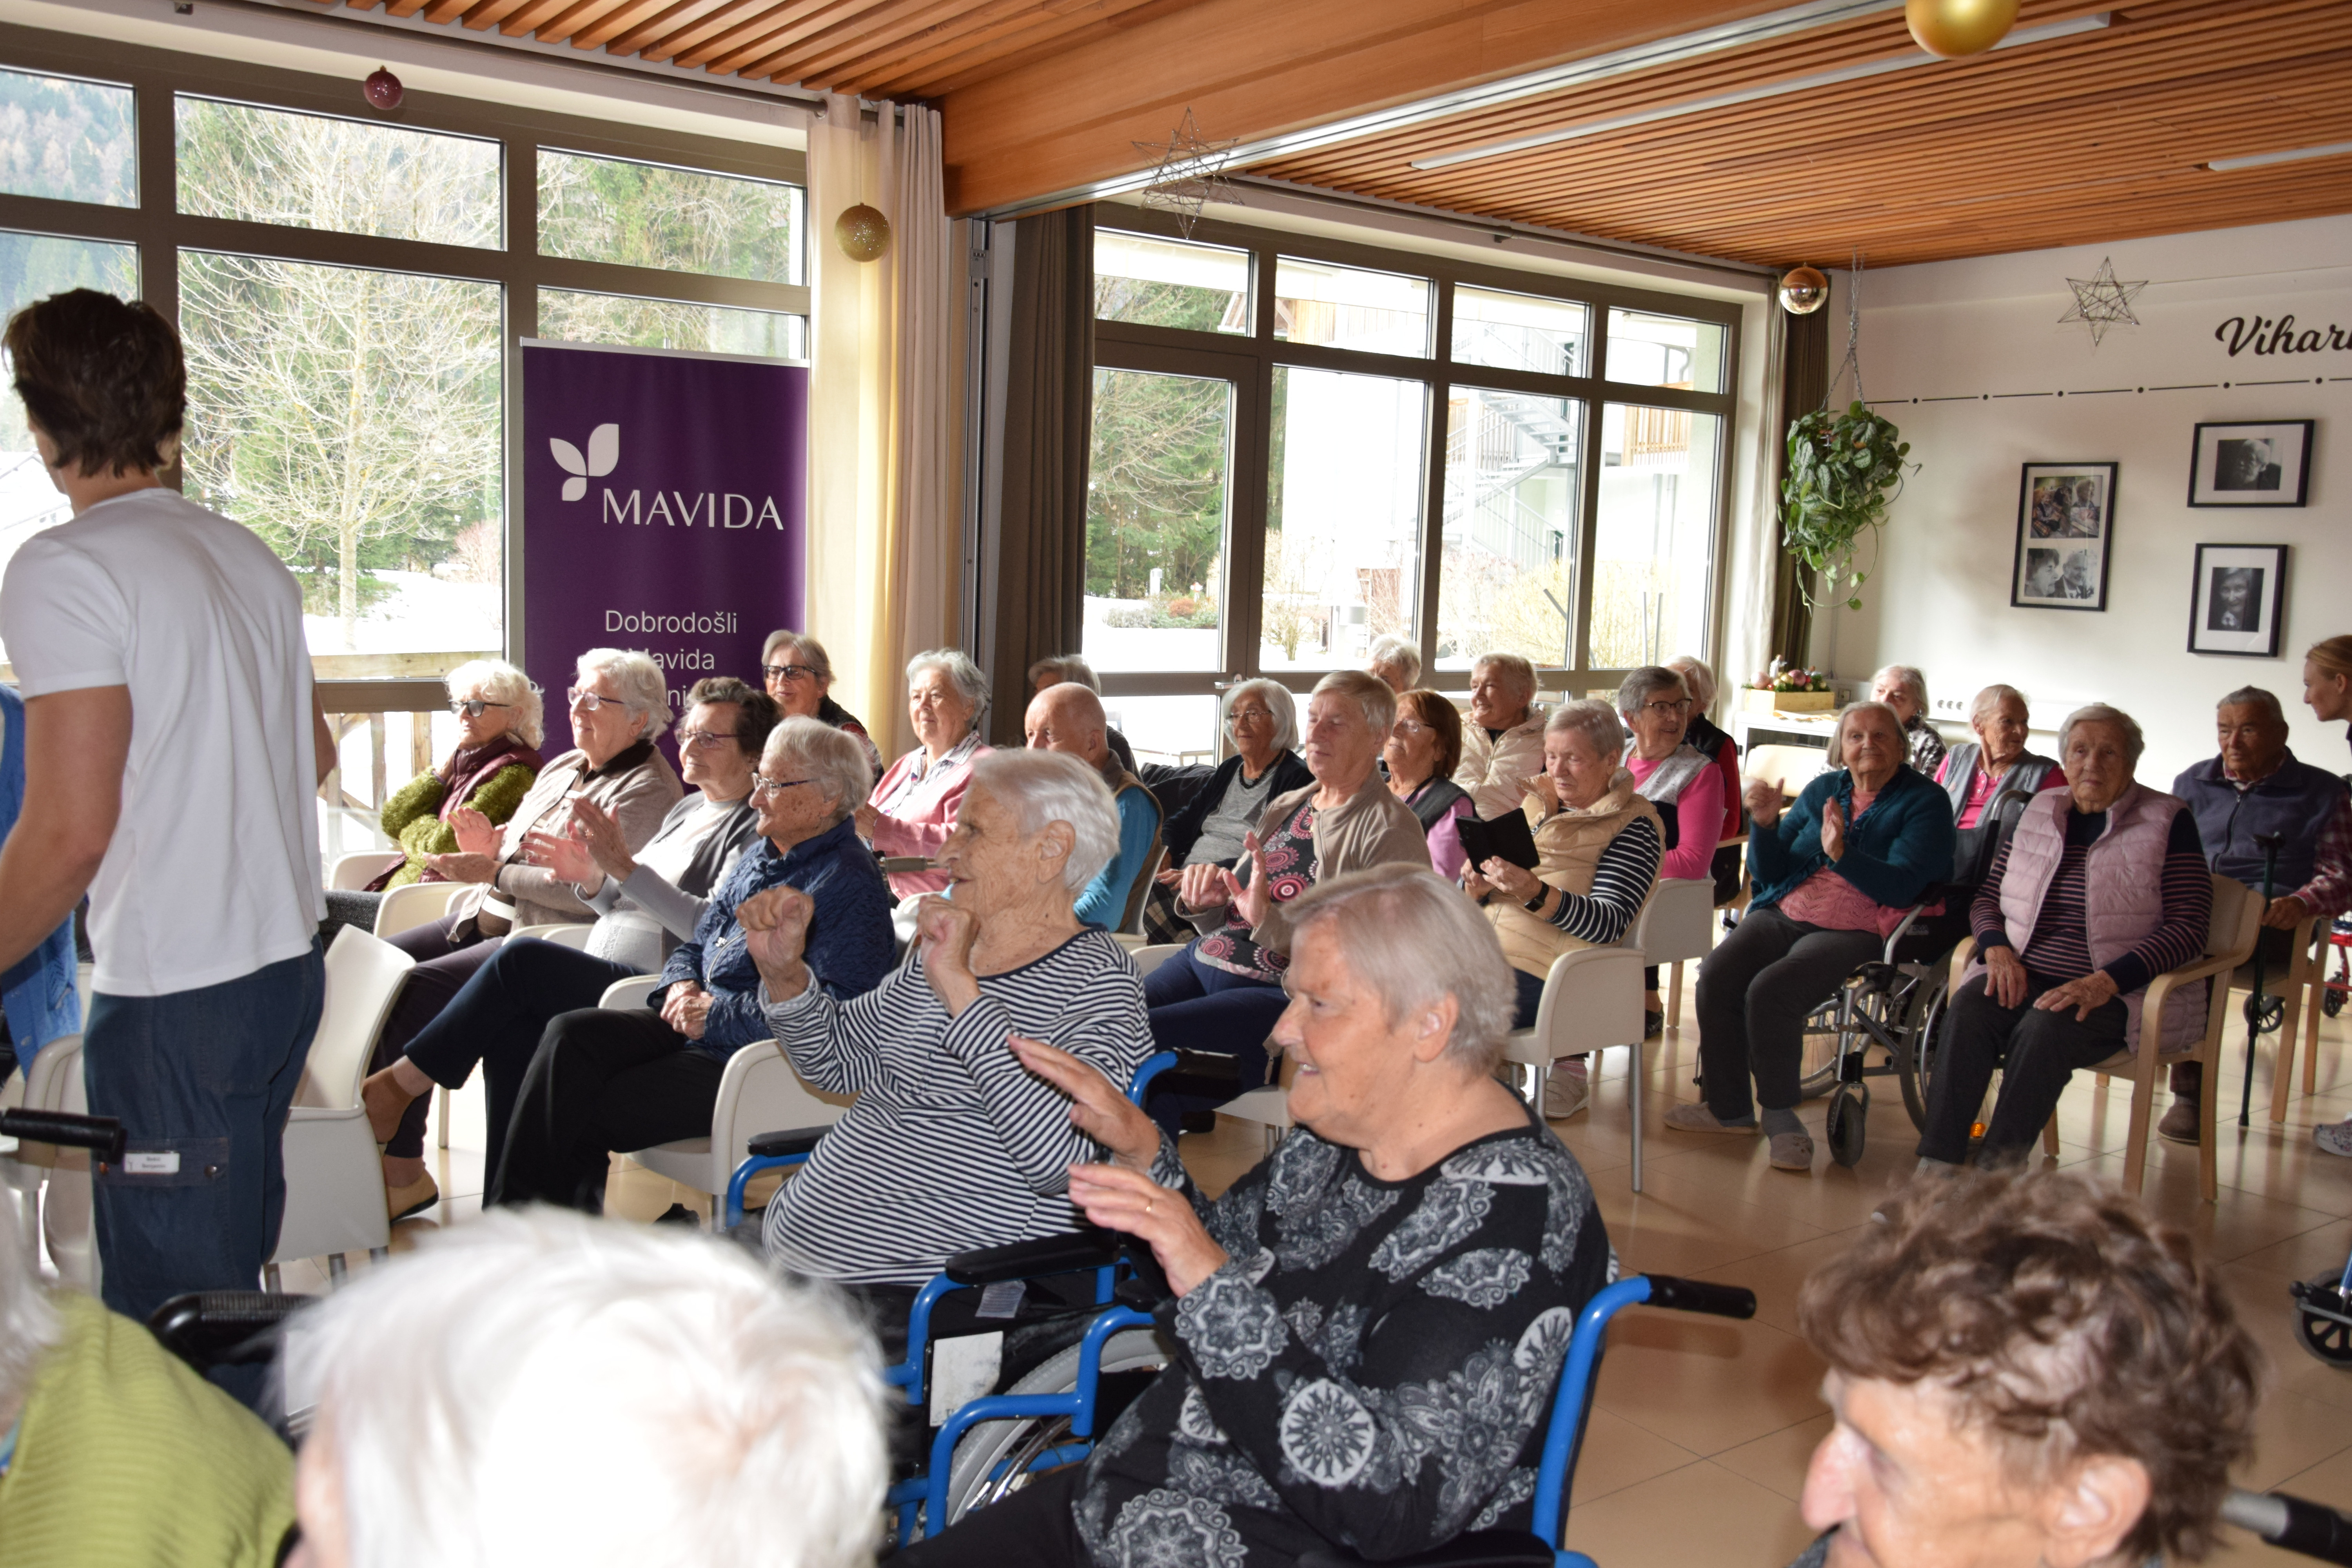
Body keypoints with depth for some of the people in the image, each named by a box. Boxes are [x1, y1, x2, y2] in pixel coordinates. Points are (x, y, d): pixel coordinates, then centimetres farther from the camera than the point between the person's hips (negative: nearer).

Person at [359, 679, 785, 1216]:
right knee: (511, 1033, -19)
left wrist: (624, 868, -23)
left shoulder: (753, 829, -5)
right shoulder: (688, 810, 23)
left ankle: (399, 1081, -10)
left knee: (523, 957, -24)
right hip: (598, 977, 8)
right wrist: (593, 879, 2)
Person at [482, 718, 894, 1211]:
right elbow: (695, 943, 24)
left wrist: (716, 1015, -19)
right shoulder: (760, 857, 17)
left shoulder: (849, 881, -13)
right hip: (695, 1025, 8)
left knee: (589, 1112, -14)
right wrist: (683, 986, -2)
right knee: (571, 1033, -14)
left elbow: (836, 1009, -23)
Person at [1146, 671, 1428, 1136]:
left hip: (1280, 993, -8)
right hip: (1205, 960, 8)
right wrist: (1202, 901, -1)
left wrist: (1270, 919, -23)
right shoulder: (1285, 808, 18)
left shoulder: (1390, 832, -5)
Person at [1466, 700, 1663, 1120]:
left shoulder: (1634, 825, -1)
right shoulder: (1536, 805, 17)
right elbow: (1474, 889, 19)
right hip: (1485, 949, 7)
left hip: (1546, 974, -7)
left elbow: (1608, 925, -12)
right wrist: (1476, 886, -5)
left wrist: (1536, 893, -26)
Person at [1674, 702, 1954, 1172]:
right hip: (1785, 916, 5)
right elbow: (1768, 873, 14)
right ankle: (1728, 1107, -6)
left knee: (1770, 991, -30)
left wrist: (1842, 853, -26)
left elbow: (1901, 887, -13)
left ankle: (1779, 1113, -9)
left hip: (1856, 933, -5)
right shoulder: (1823, 790, 16)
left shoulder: (1925, 802, 2)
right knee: (1716, 975, -21)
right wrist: (1766, 824, -5)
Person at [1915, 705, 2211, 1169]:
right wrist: (1997, 949, -5)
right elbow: (1986, 898, 18)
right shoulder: (2040, 812, 15)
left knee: (2044, 1028, -34)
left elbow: (2188, 929, -6)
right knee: (1968, 1007, -28)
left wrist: (2106, 982, -20)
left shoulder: (2168, 821, 2)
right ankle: (1935, 1170, -35)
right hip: (2025, 977, 4)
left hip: (2123, 993, -3)